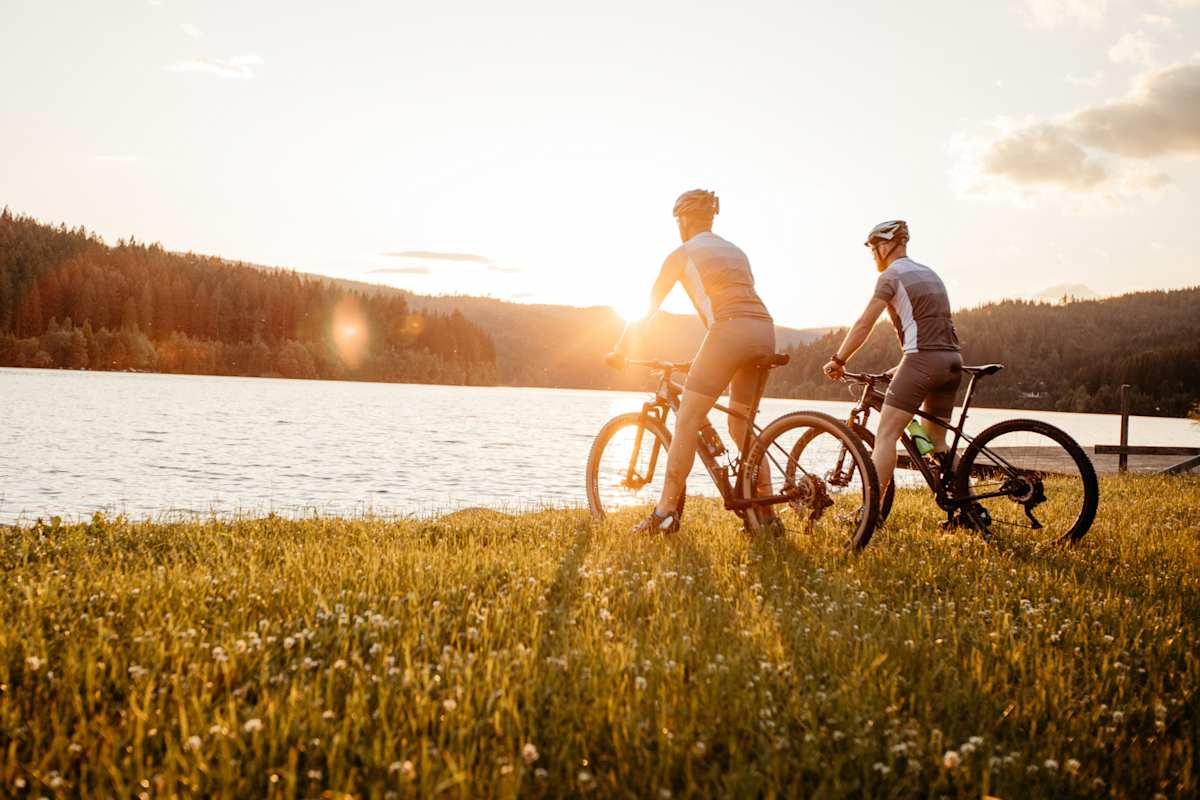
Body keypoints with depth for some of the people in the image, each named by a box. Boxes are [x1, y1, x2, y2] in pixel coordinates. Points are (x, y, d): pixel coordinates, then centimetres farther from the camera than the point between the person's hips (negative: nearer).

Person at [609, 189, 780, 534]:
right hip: (764, 332, 7)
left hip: (729, 333, -7)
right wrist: (709, 356, 43)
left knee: (687, 420, -2)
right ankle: (767, 515, 14)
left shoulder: (683, 254, 10)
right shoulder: (735, 251, 28)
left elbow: (647, 309, 13)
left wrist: (619, 349, 24)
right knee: (741, 426, 16)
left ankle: (665, 512, -6)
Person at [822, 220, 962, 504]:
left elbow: (864, 324, -7)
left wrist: (838, 360, 0)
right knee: (937, 442, 17)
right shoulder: (930, 274, 24)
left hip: (923, 361, -8)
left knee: (886, 435, -9)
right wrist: (902, 368, 31)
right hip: (951, 362, 8)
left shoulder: (892, 275, -2)